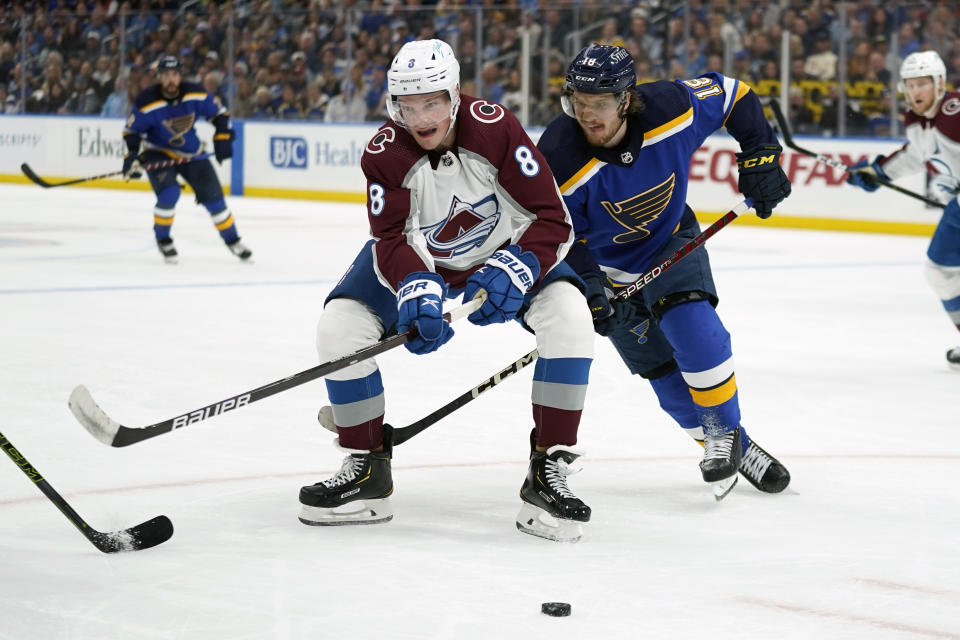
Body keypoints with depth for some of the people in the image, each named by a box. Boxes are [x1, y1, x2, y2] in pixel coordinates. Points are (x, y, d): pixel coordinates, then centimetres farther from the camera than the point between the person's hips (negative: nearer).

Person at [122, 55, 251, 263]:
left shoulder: (195, 94, -15)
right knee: (169, 193, -25)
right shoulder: (147, 102, -22)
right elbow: (132, 130, -13)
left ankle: (232, 239, 19)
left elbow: (219, 113, -1)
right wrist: (132, 156, -26)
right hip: (159, 153, -3)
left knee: (212, 195, 0)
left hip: (192, 153, 3)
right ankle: (162, 239, -2)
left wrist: (223, 138, -12)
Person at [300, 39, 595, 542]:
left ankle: (548, 473, -18)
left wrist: (513, 270, -43)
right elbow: (391, 241, -25)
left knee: (569, 316, -27)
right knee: (339, 325, -17)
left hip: (505, 250, -1)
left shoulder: (496, 128, -28)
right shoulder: (385, 153, -23)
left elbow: (552, 219, -26)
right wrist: (415, 290, -46)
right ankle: (367, 471, 0)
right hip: (423, 259, 2)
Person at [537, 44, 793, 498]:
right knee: (664, 370, 1)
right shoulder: (557, 161, -31)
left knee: (695, 332, -23)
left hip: (672, 240, 0)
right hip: (608, 265, 0)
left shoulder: (672, 108, -28)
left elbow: (733, 94, -8)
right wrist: (591, 289, -31)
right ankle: (730, 447, 22)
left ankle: (725, 431, 0)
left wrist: (761, 156, -14)